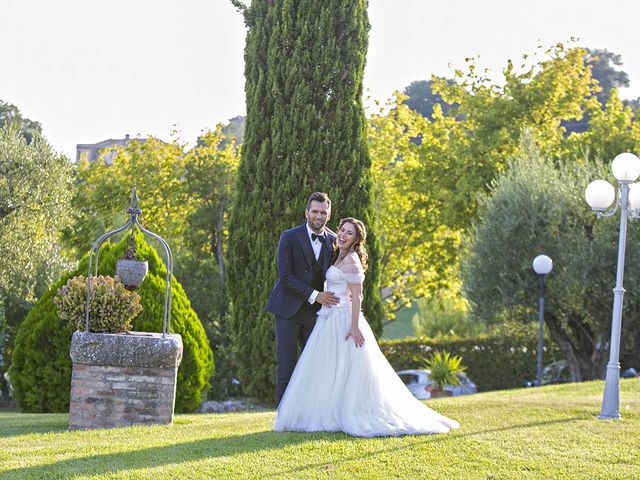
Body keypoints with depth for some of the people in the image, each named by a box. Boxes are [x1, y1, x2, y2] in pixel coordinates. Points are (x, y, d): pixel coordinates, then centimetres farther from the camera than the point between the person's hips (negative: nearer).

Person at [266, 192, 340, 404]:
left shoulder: (334, 241, 4)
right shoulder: (290, 237, -7)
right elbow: (285, 276, -13)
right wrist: (314, 295, -19)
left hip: (315, 312, 4)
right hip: (289, 310, -4)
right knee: (287, 367, -4)